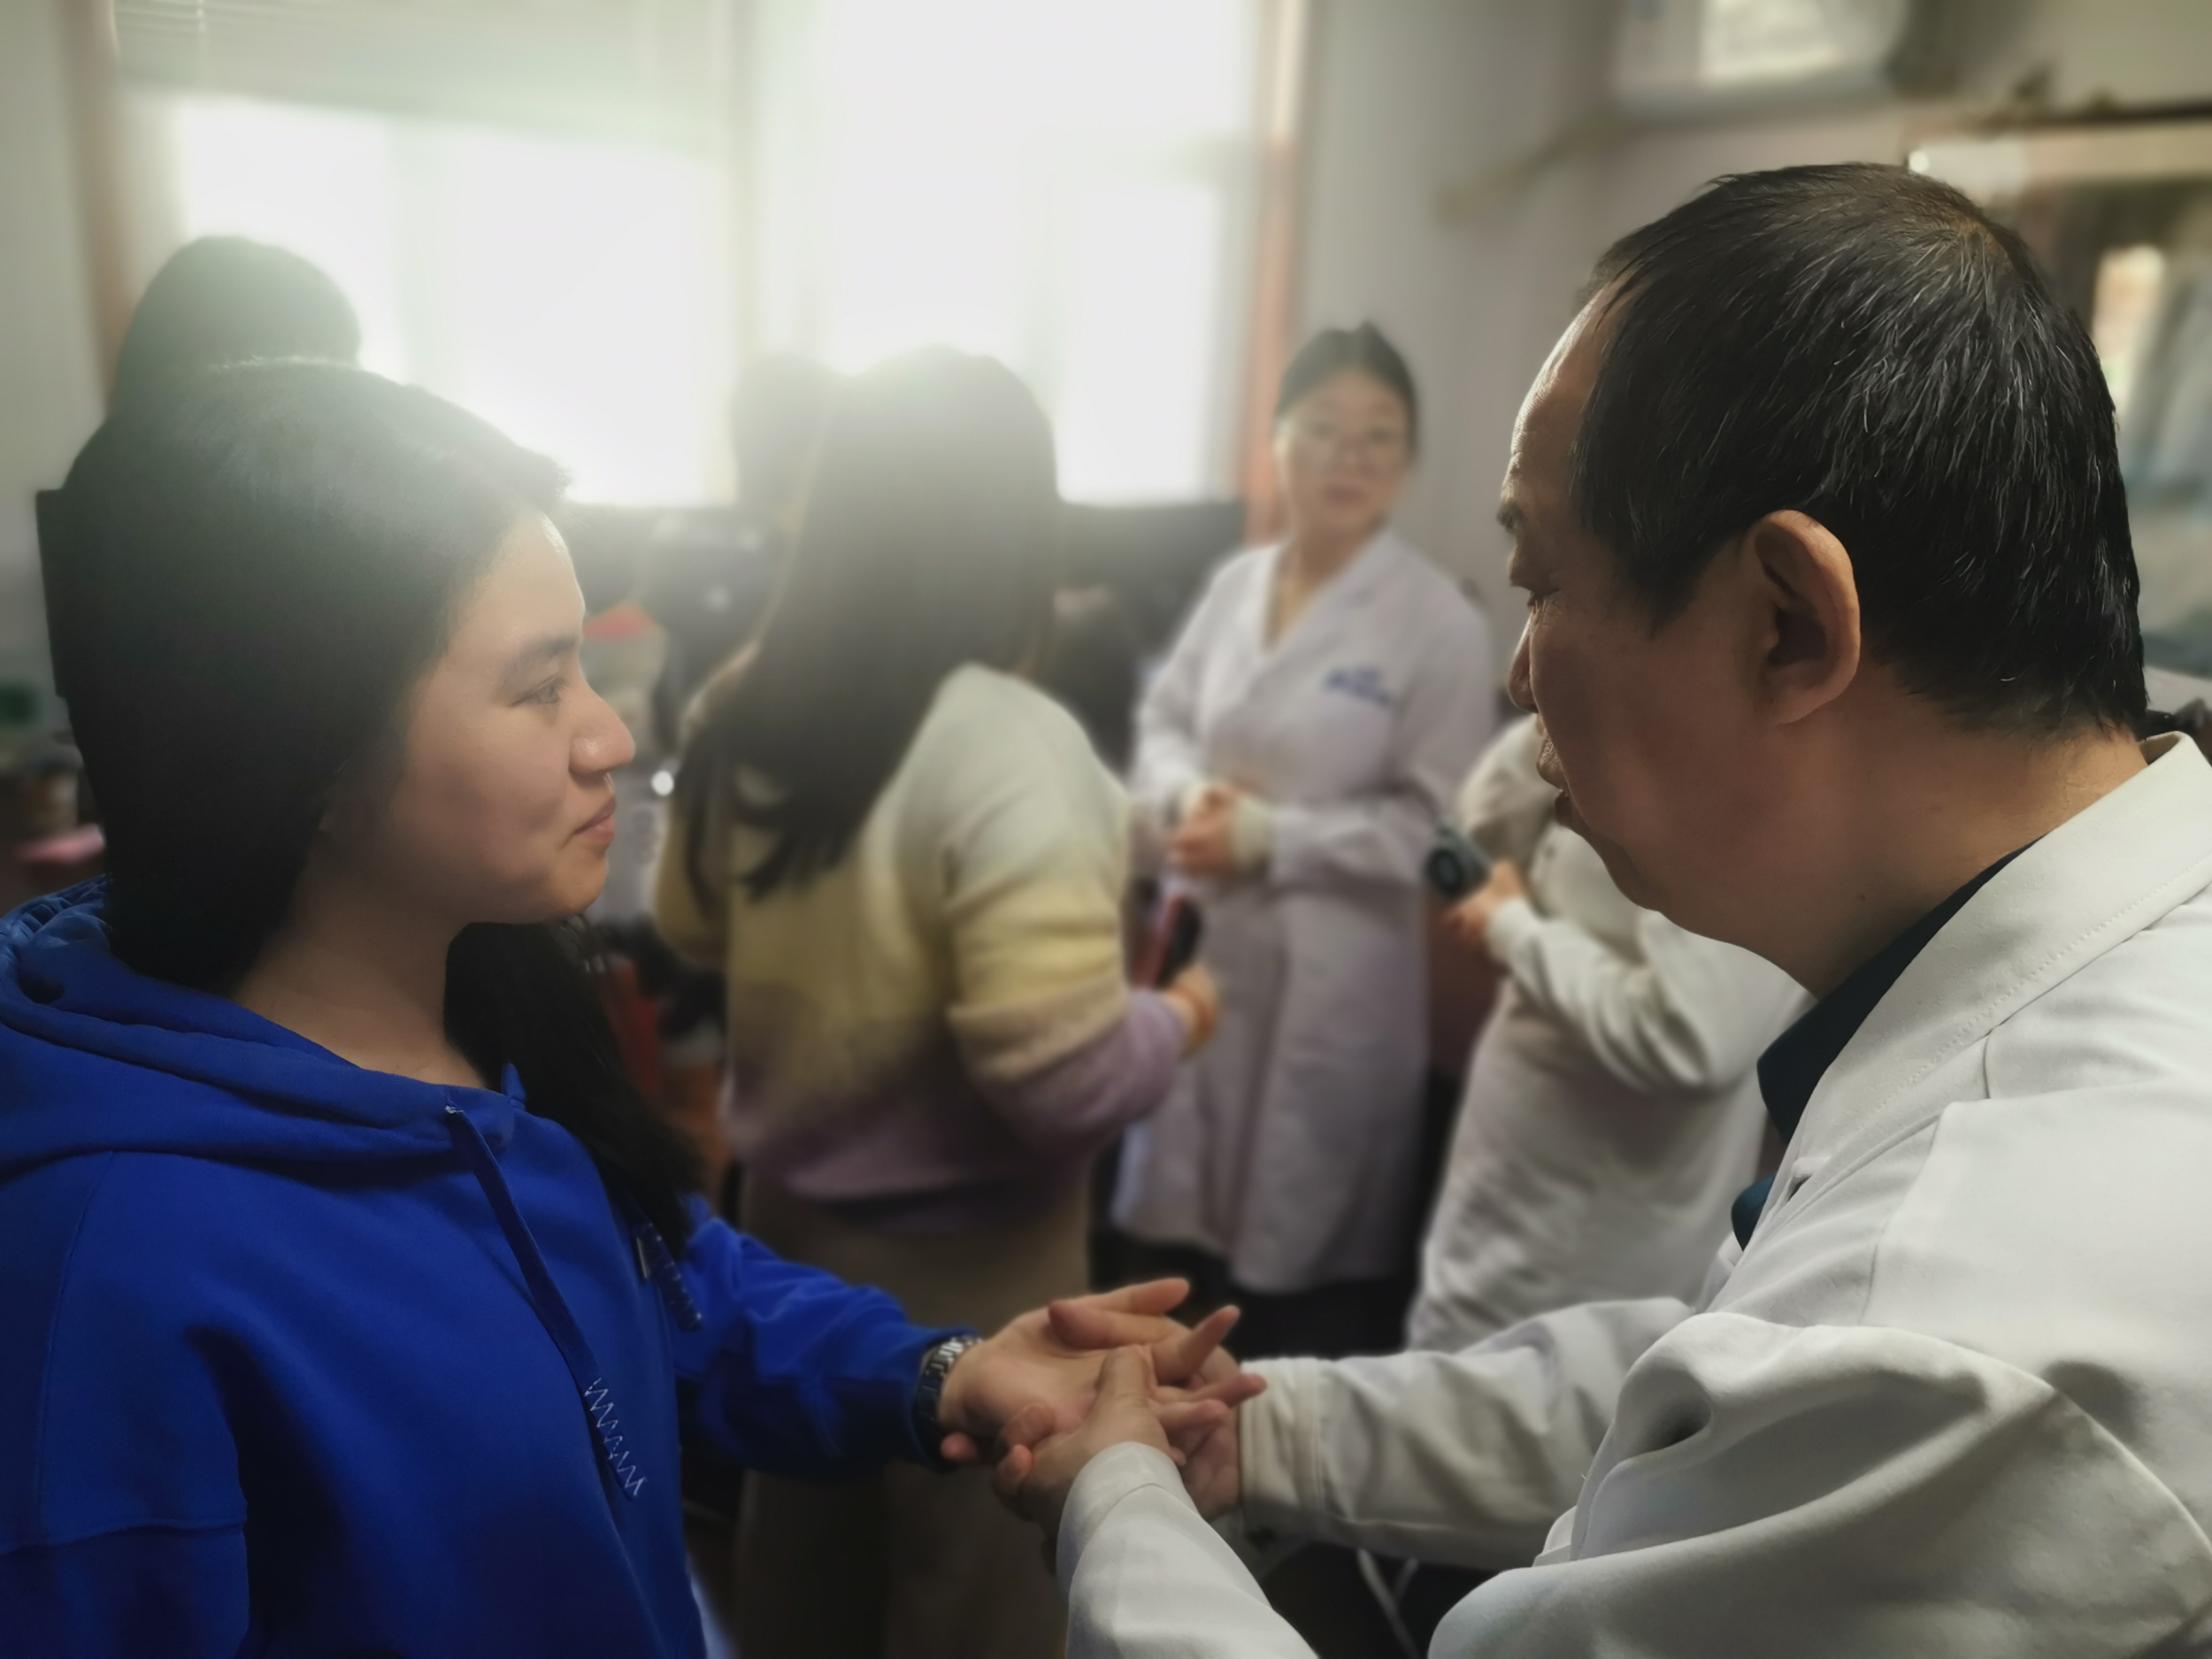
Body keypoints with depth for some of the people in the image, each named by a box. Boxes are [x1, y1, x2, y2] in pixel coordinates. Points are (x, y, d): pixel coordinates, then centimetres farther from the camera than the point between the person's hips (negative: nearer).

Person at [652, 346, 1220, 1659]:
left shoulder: (748, 708, -4)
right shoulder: (1006, 747, -28)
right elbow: (1065, 1077, -31)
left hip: (788, 1212, 7)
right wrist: (1178, 1021, -12)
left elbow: (696, 926, 11)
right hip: (961, 1258, -6)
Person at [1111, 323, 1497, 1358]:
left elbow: (1432, 824, -14)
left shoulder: (1438, 623, -11)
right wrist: (1190, 795, -11)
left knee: (1310, 1252, 10)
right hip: (1210, 946, 5)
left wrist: (1270, 836, -18)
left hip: (1337, 980, -5)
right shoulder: (1236, 584, 4)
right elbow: (1164, 723, 11)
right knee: (1201, 1220, 18)